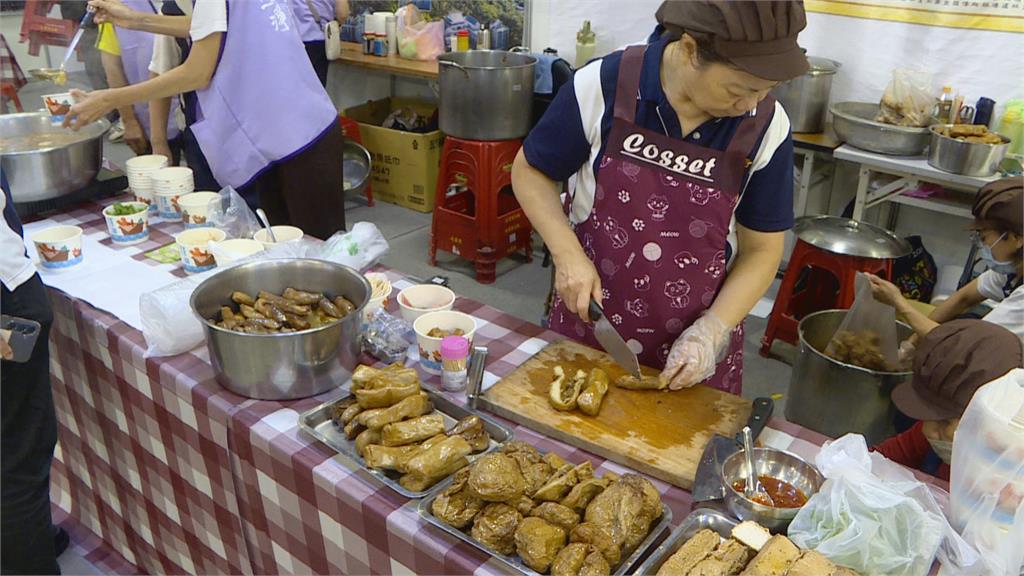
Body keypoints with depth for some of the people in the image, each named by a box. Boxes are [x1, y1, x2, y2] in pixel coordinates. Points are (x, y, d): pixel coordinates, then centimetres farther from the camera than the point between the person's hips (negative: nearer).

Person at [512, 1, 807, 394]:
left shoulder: (767, 128, -13)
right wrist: (567, 253, -16)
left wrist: (713, 329, -15)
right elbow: (529, 171, -4)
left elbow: (761, 249, -3)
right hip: (586, 317, 0)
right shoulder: (602, 85, -17)